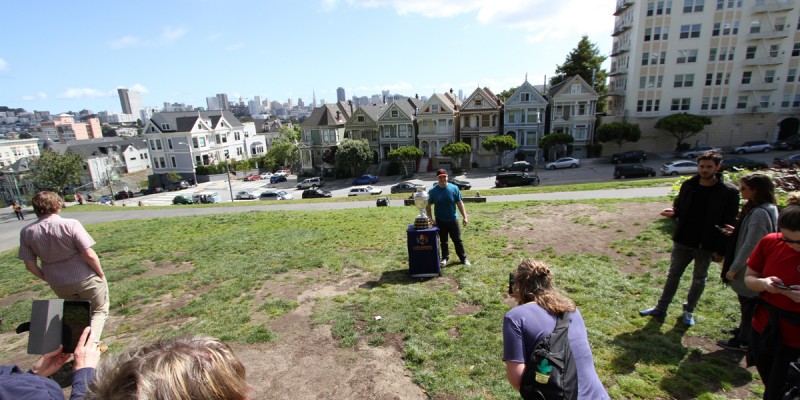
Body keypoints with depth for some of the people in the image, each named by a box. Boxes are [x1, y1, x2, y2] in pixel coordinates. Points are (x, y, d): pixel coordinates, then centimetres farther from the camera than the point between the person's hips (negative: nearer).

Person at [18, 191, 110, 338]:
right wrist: (101, 274, -6)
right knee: (100, 310, 14)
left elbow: (30, 265, 0)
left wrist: (49, 279, 15)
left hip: (59, 286, 5)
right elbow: (89, 255, -21)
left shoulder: (26, 232, -6)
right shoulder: (70, 224, -20)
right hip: (86, 279, -5)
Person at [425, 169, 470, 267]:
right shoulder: (432, 191, -6)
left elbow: (460, 203, -1)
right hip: (440, 221, 0)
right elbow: (428, 206, -1)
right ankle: (445, 258, 29)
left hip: (453, 219, 0)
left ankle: (463, 258, 23)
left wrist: (464, 216, -6)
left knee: (457, 240, 9)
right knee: (443, 241, 13)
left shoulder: (454, 188, -5)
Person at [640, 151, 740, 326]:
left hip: (706, 246, -2)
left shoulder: (729, 192, -11)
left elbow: (730, 224, -9)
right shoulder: (688, 185, -1)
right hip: (682, 241, 3)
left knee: (699, 279, 14)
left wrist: (721, 250, -11)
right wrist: (672, 212, -15)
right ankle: (661, 308, 22)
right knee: (673, 275, 12)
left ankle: (689, 310, 32)